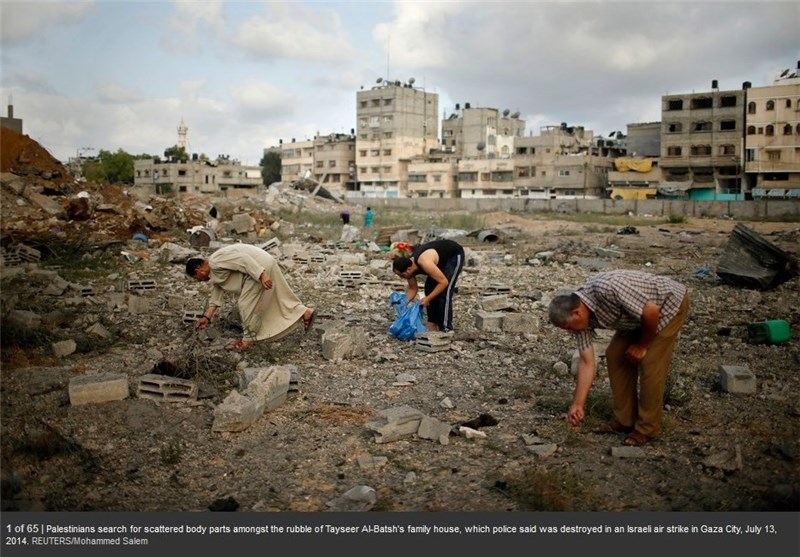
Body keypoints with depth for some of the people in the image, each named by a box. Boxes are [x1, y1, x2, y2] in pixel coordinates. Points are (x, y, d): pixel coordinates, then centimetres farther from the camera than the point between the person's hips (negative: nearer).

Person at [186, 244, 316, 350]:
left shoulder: (215, 262, -14)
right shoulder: (214, 271, 18)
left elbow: (242, 260, -23)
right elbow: (216, 294, 23)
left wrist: (262, 276, -28)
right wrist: (207, 317, 24)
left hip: (260, 267, -11)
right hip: (265, 264, 11)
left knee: (247, 304, -4)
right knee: (278, 297, 19)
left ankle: (248, 339, 7)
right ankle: (306, 313, 25)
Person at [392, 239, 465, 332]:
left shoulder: (424, 263, -39)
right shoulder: (408, 265, -13)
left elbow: (444, 282, -32)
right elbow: (412, 288, 1)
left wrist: (427, 299, -29)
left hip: (455, 255, -8)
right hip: (442, 256, 8)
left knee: (444, 292, -16)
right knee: (430, 287, 2)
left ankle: (445, 329, -10)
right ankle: (432, 325, 10)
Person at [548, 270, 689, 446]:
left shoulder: (606, 288, -36)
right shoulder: (581, 315, -10)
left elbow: (651, 310, -30)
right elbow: (587, 362, -6)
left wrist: (642, 345, -15)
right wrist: (577, 404, -6)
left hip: (670, 303, -8)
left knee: (649, 363, -12)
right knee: (615, 355, 4)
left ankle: (647, 427, 3)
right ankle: (625, 419, 14)